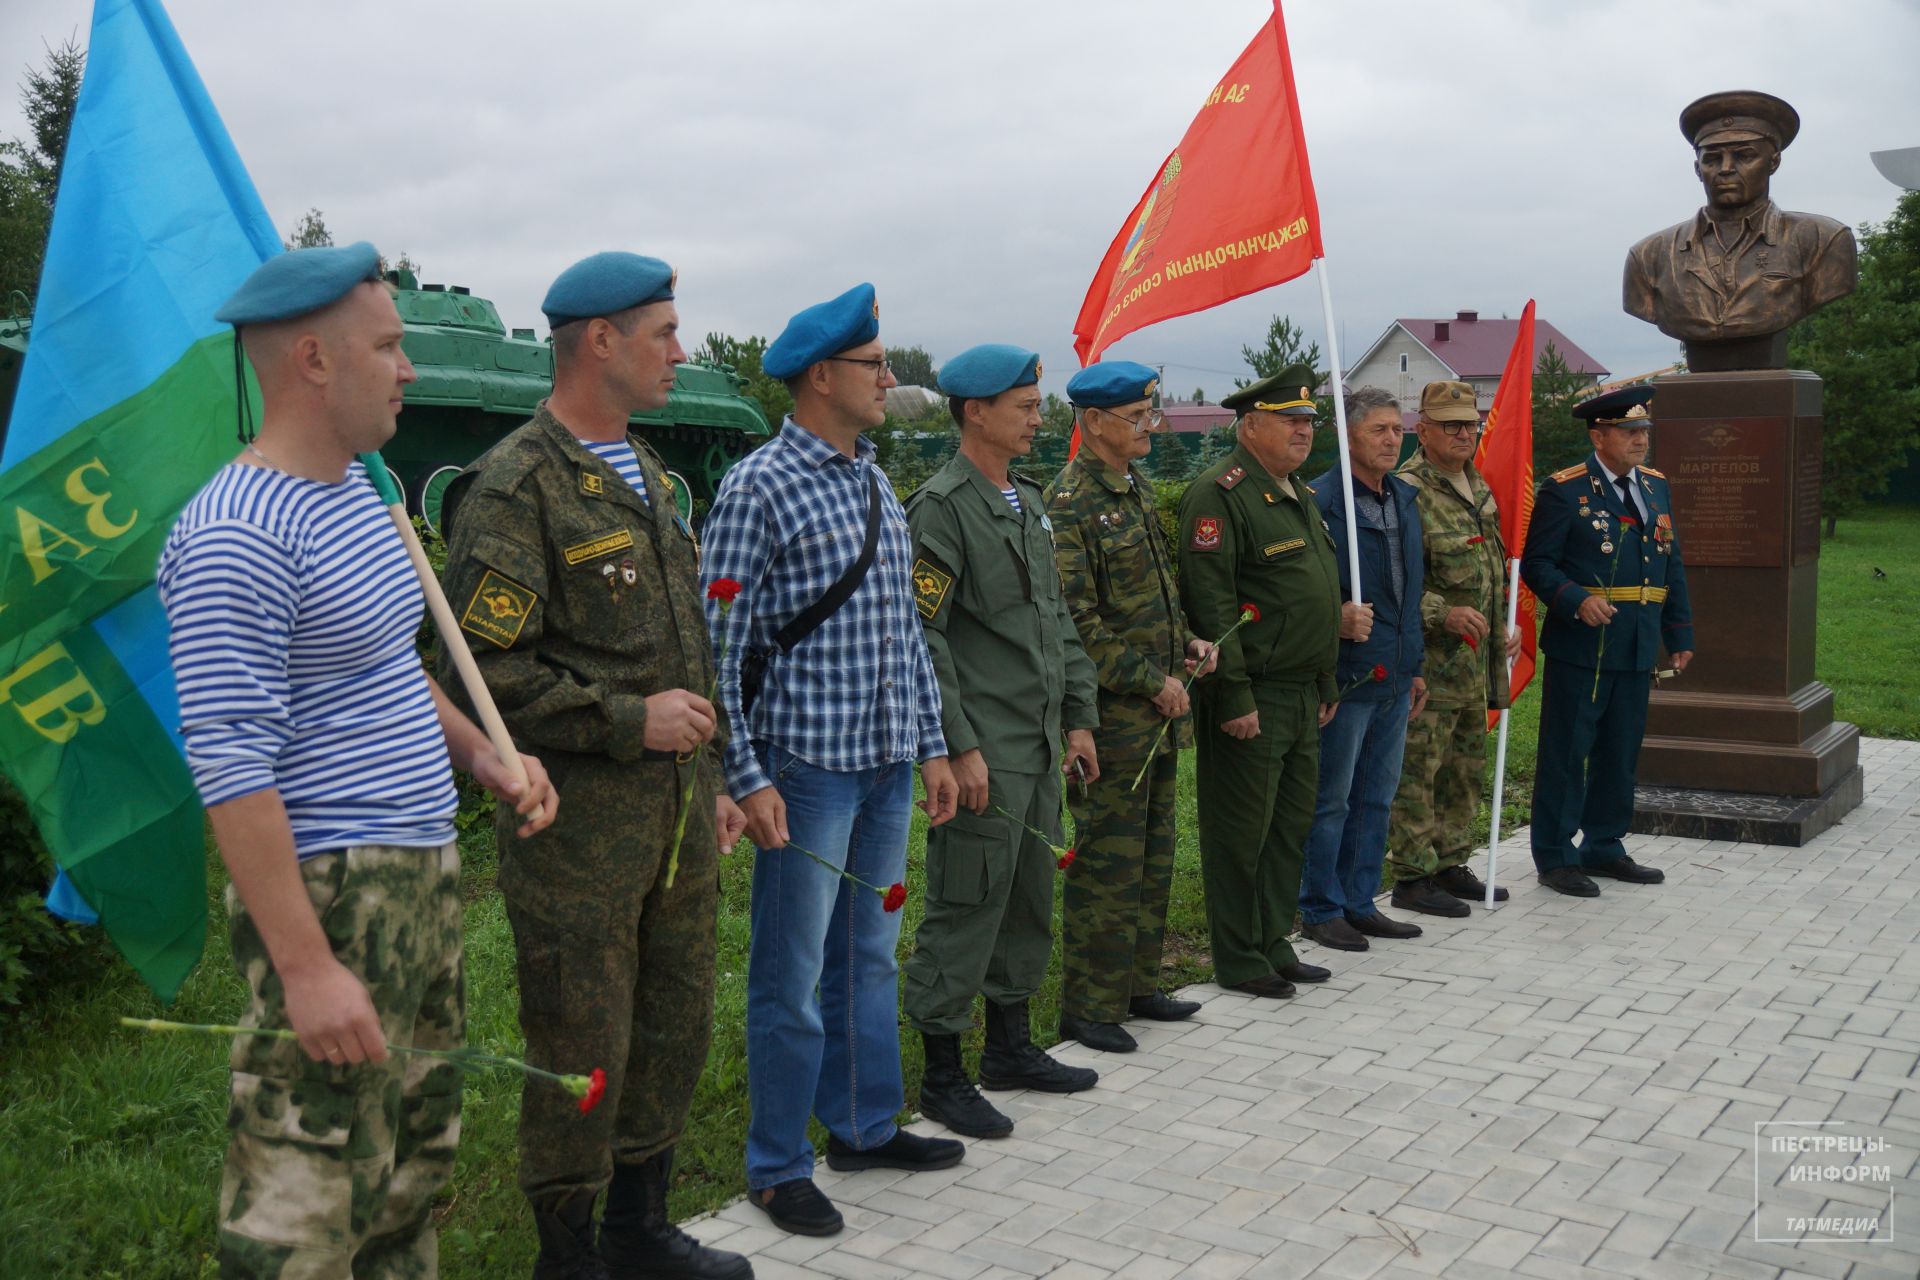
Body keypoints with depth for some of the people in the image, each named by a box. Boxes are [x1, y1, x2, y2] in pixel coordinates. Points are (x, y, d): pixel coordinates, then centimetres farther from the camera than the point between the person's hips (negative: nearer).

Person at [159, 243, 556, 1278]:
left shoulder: (355, 486, 12)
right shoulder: (236, 539, -20)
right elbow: (231, 770, -23)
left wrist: (481, 757, 10)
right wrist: (306, 967, -24)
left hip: (421, 878, 10)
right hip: (331, 892, -10)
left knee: (415, 1158, 22)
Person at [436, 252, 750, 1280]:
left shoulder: (644, 475, 16)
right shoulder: (515, 487, -13)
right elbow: (481, 665, -19)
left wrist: (705, 779, 21)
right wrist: (628, 721, -18)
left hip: (673, 803, 9)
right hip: (579, 817, -9)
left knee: (676, 1027, 17)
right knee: (581, 1049, 3)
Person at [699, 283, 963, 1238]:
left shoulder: (877, 484, 11)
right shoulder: (759, 487, -12)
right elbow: (719, 645, -13)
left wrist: (932, 744, 13)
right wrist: (747, 778, -16)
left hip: (886, 765, 7)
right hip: (807, 765, -7)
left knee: (869, 956, 18)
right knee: (793, 977, 3)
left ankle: (866, 1125, 34)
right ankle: (778, 1166, 19)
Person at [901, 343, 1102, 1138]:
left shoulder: (1029, 503, 15)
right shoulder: (942, 507, -13)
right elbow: (922, 638, -18)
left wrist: (1078, 717, 14)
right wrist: (960, 747, -19)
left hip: (1041, 746, 9)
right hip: (984, 751, -9)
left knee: (1030, 900, 17)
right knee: (966, 908, -1)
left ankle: (1011, 1047, 32)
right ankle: (942, 1076, 11)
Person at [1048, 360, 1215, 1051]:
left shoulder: (1138, 487, 13)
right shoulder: (1070, 503, -16)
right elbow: (1077, 625, -20)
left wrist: (1187, 641, 7)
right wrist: (1152, 680, -16)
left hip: (1159, 712, 9)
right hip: (1113, 717, -9)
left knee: (1153, 858, 16)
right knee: (1108, 864, -1)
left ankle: (1137, 985, 29)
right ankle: (1088, 1009, 11)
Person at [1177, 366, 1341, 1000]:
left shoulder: (1299, 495, 18)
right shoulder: (1221, 493, -13)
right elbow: (1210, 601, -20)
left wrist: (1327, 684, 22)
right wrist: (1234, 697, -22)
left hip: (1302, 694, 9)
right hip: (1252, 698, -9)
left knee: (1291, 826, 15)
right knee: (1241, 831, 0)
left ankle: (1274, 945, 27)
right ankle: (1238, 960, 12)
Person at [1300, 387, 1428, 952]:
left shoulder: (1405, 499, 12)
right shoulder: (1320, 501, -13)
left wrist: (1416, 665, 19)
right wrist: (1337, 620, -30)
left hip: (1395, 678, 8)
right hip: (1346, 677, -8)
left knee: (1376, 797, 15)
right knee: (1330, 800, 3)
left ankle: (1360, 902, 27)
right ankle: (1320, 909, 15)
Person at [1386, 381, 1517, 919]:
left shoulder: (1479, 489, 15)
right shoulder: (1408, 492, -15)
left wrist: (1506, 623, 15)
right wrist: (1443, 613, -27)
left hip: (1474, 662, 9)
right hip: (1429, 661, -9)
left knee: (1466, 767, 16)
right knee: (1417, 768, -3)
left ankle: (1450, 864, 28)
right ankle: (1411, 877, 6)